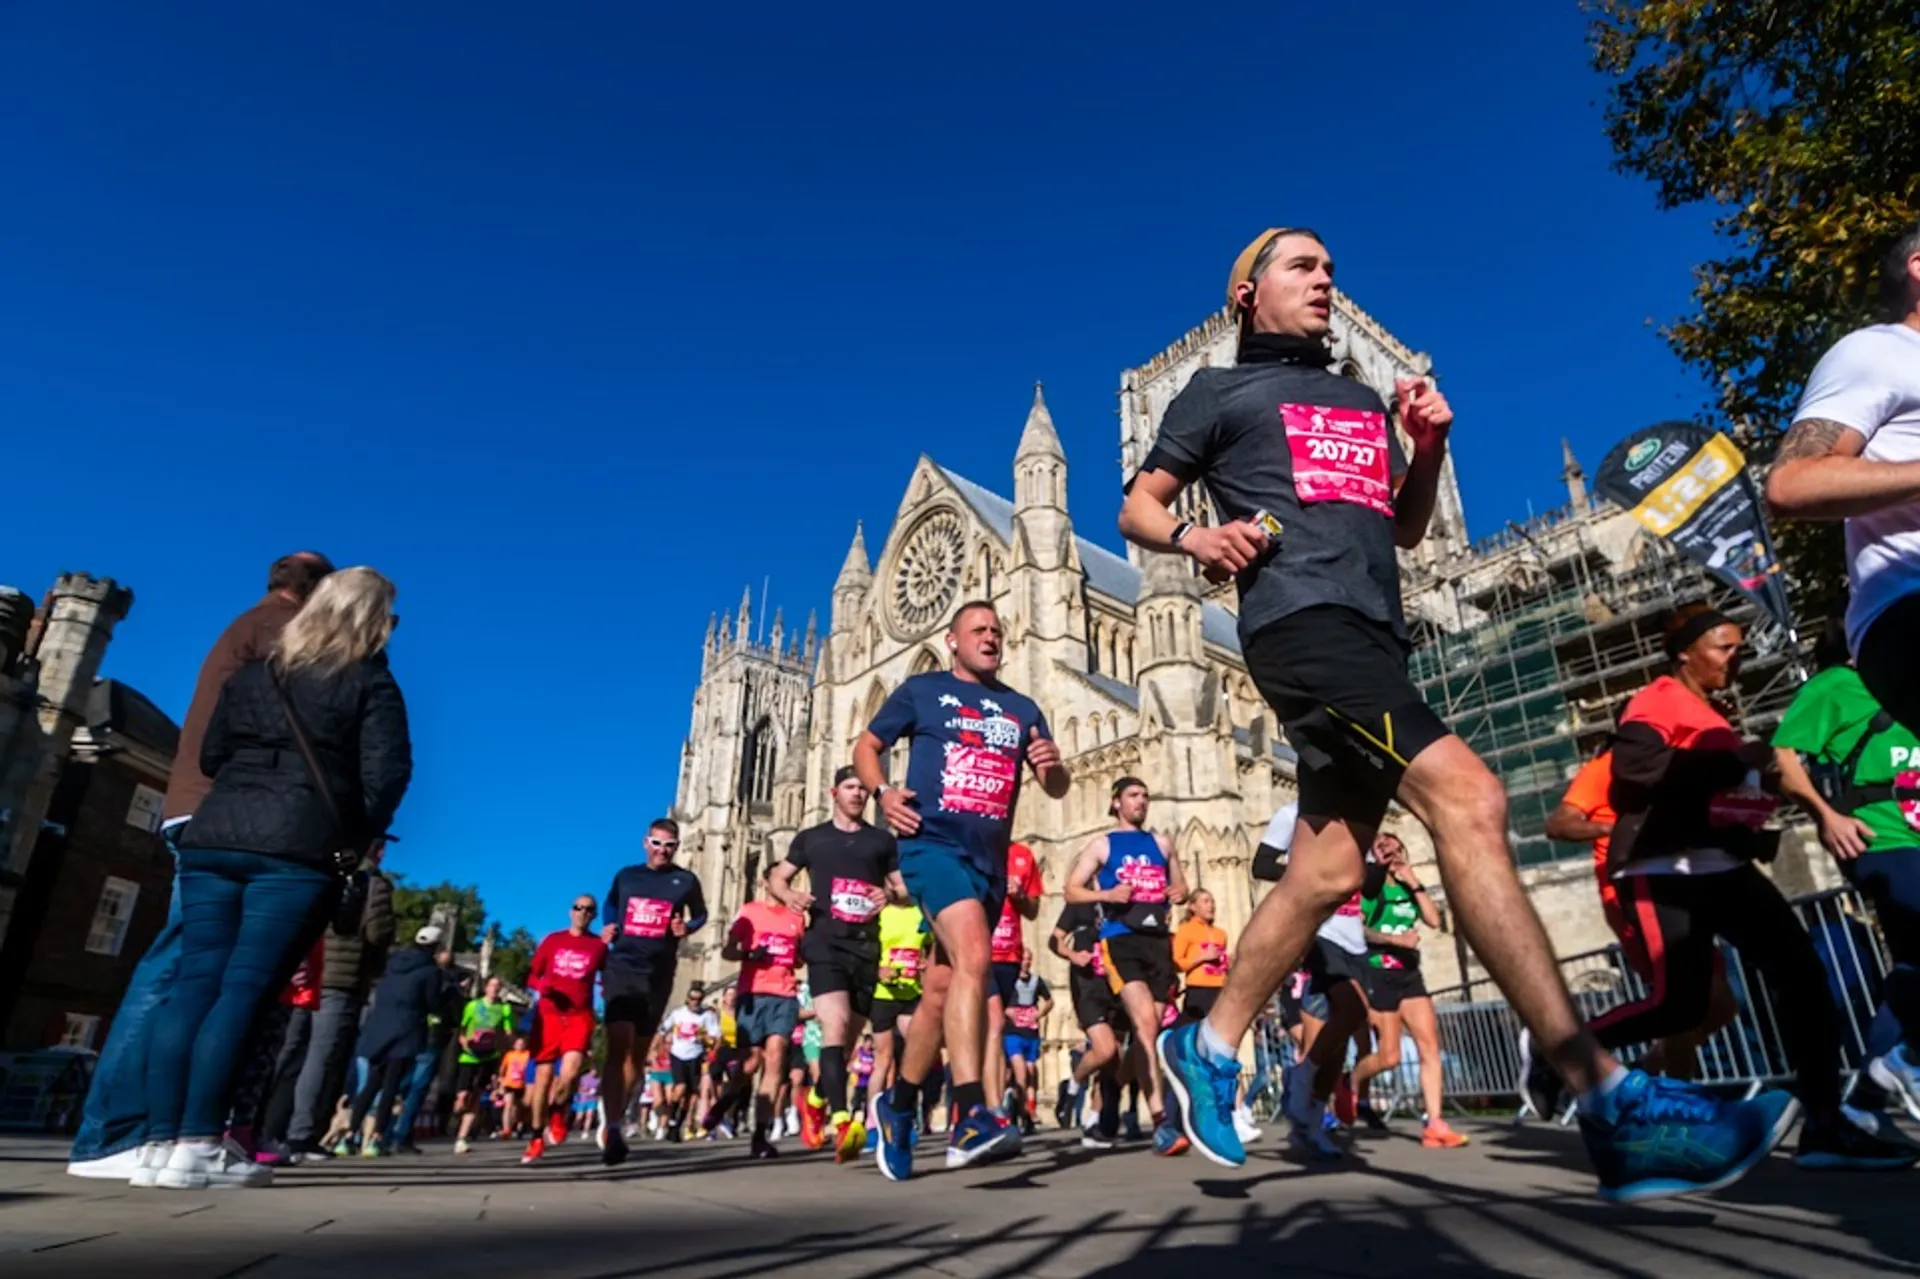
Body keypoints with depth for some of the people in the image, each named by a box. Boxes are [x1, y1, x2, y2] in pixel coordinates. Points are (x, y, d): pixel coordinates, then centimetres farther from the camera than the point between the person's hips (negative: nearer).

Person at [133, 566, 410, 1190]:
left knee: (194, 984, 4)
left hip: (213, 837, 5)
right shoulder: (370, 683, 2)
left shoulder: (251, 674, 19)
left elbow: (210, 756, 19)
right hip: (298, 849, -5)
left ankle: (162, 1143, 3)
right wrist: (363, 837, 5)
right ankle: (197, 1146, -6)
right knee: (244, 990, -6)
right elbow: (387, 771, -8)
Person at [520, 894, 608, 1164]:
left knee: (570, 1071, -19)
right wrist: (541, 986, -10)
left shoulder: (599, 945, 4)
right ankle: (537, 1137, 20)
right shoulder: (552, 940, 7)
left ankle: (557, 1114, 13)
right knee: (543, 1075, 4)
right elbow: (531, 975, 11)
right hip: (548, 1014, 2)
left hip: (580, 1016, -1)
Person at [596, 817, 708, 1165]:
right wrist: (607, 928, 4)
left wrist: (686, 928, -8)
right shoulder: (626, 876, 7)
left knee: (637, 1052, 11)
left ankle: (616, 1121, 26)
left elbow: (701, 915, 13)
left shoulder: (686, 881, 2)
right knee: (618, 1046, -17)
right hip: (621, 966, -1)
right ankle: (613, 1129, -20)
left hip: (658, 974, 1)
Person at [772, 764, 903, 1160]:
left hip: (867, 948, 3)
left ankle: (816, 1101, 37)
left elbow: (906, 887, 13)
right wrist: (790, 895, -8)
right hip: (826, 943, -3)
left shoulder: (883, 841, 13)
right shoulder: (810, 838, 12)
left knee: (848, 1039, 11)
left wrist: (891, 894, -10)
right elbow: (778, 878, 15)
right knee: (835, 1026, -23)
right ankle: (842, 1121, -30)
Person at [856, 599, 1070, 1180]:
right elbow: (866, 746, 11)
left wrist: (1052, 767, -9)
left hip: (990, 860, 5)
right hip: (932, 843, -5)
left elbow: (1057, 789, 15)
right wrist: (883, 792, -9)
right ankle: (971, 1116, -31)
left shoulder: (1022, 709, 16)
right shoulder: (921, 690, 8)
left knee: (941, 991, 12)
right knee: (974, 956, -28)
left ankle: (899, 1105, 30)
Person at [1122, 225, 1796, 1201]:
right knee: (1465, 796, -23)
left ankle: (1207, 1049, 17)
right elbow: (1137, 510, 10)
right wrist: (1197, 540, -12)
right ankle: (1611, 1103, -23)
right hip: (1299, 623, -7)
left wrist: (1429, 446, 12)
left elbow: (1406, 529, 30)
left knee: (1326, 871, 2)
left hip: (1370, 642, 8)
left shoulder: (1364, 403, 30)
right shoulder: (1220, 391, 12)